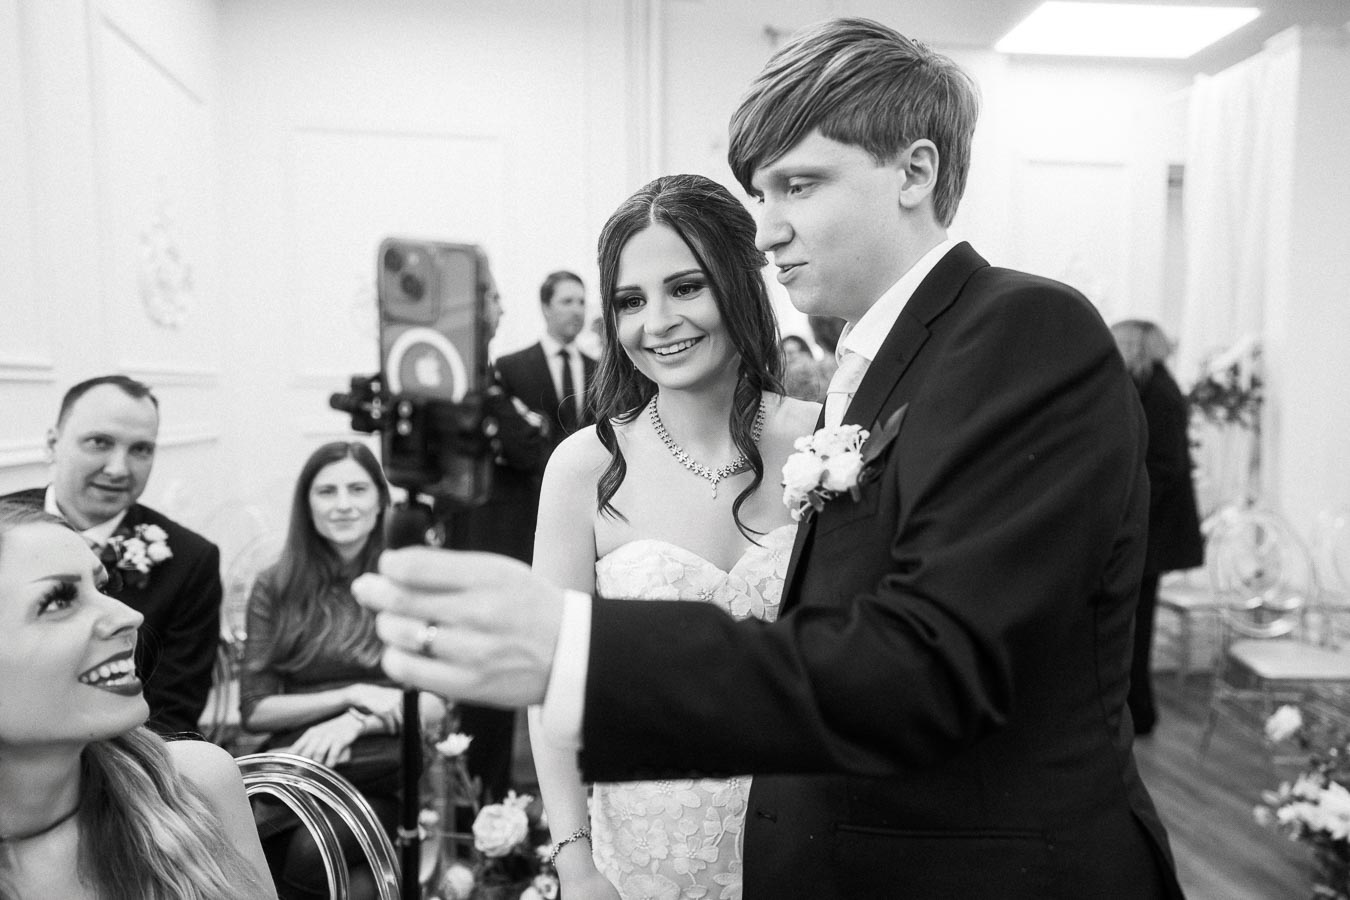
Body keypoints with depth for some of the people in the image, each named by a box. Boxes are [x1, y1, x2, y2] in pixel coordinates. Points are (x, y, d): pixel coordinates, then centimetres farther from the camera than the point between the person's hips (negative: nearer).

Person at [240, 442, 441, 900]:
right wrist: (350, 695, -8)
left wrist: (356, 722, -13)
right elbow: (254, 711, 5)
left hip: (384, 773, -1)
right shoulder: (274, 589, 9)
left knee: (314, 851, -28)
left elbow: (438, 700, 1)